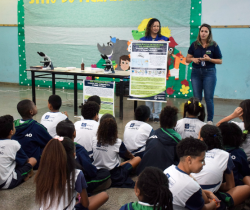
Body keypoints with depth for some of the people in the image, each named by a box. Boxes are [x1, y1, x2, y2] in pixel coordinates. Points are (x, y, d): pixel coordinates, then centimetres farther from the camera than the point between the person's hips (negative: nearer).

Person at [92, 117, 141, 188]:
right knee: (138, 159, 3)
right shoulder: (117, 142, -13)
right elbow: (128, 155, 7)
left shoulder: (94, 140, -5)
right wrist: (133, 157, 30)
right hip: (114, 176, -5)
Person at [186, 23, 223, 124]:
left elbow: (220, 61, 1)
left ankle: (210, 120, 7)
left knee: (209, 98, -3)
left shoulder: (214, 45, -2)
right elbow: (187, 59, 8)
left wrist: (209, 59, -14)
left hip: (209, 73, -2)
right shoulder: (194, 45, 5)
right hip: (196, 72, 3)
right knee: (196, 98, 7)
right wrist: (193, 59, -13)